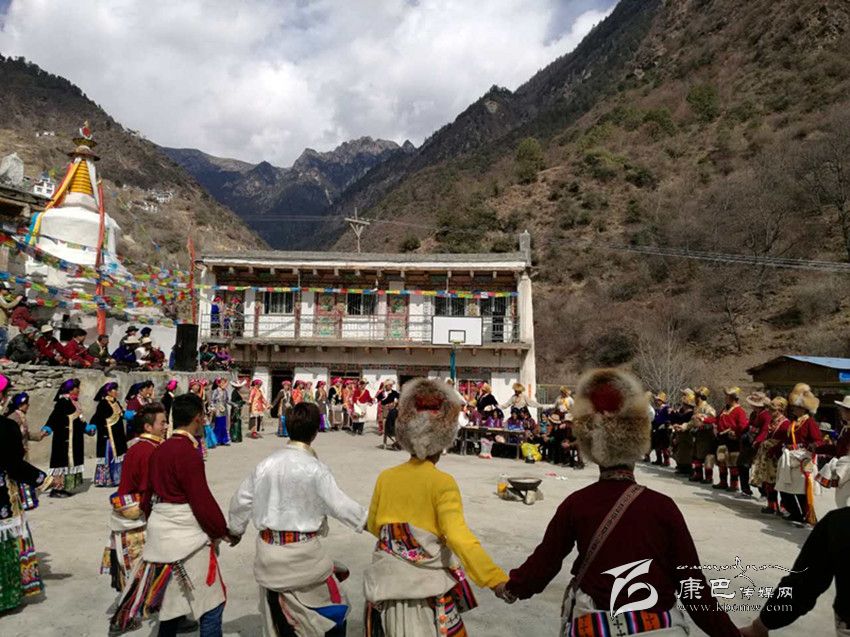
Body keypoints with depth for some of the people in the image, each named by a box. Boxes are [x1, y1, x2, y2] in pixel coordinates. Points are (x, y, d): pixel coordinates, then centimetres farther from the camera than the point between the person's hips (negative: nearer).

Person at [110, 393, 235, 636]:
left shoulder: (160, 450, 7)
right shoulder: (188, 453, -20)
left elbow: (148, 497, 16)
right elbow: (203, 501, -19)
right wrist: (222, 532, -6)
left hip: (160, 534, 9)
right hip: (186, 540, -9)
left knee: (172, 603, 21)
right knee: (211, 605, 1)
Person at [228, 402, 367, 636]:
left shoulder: (266, 463, 0)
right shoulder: (314, 468, -17)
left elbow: (241, 500, 10)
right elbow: (339, 504, -16)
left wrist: (235, 529, 27)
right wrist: (367, 520, -2)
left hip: (268, 548, 6)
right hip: (301, 551, -5)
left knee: (277, 616, 20)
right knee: (335, 607, 14)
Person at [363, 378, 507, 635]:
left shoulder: (386, 477, -1)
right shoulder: (443, 483, -15)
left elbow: (373, 525, 10)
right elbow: (459, 537, -25)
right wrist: (496, 578, -30)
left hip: (387, 580, 4)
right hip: (427, 585, -4)